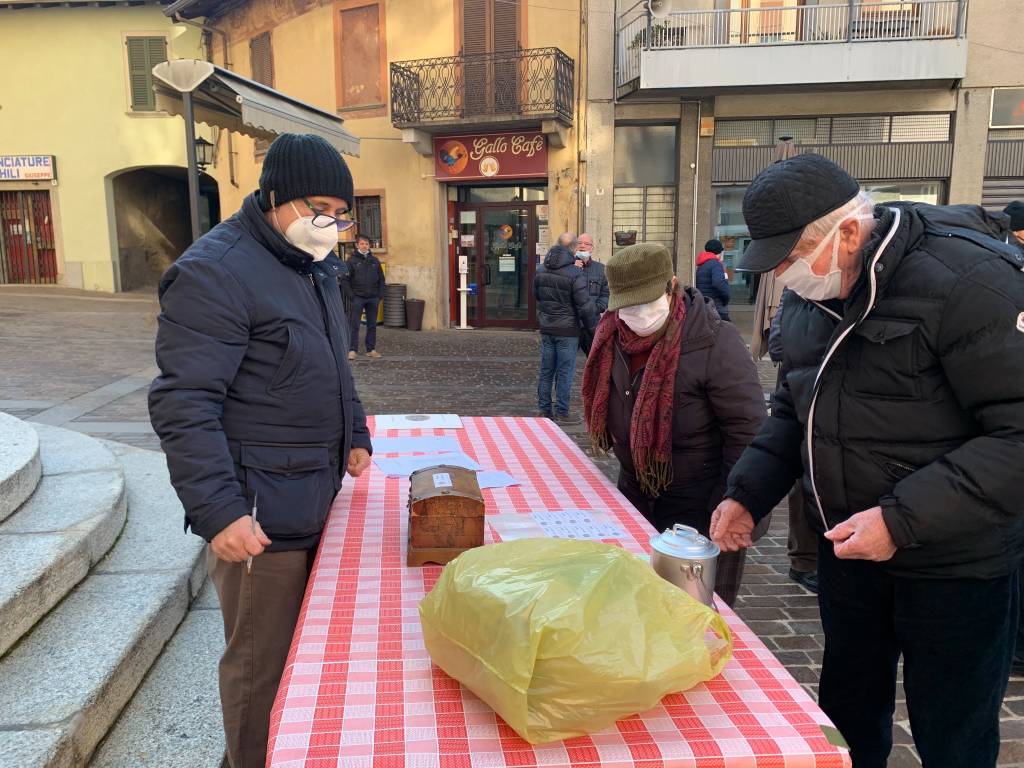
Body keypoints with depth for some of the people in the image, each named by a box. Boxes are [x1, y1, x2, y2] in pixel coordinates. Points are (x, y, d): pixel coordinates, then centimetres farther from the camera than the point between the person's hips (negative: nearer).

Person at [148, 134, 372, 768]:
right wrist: (218, 512, -23)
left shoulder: (315, 269, 15)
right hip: (258, 518, -8)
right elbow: (184, 404, -19)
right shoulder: (216, 272, -15)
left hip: (316, 500, 9)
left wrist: (354, 437, 18)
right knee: (263, 667, 5)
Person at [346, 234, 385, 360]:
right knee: (354, 325, -4)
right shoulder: (351, 260, 0)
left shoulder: (375, 261, 10)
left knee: (372, 325, 8)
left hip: (373, 298, 4)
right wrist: (351, 296, -11)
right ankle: (352, 350, -1)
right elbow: (346, 279, -3)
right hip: (357, 298, -4)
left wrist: (380, 296, 3)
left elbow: (381, 279, 13)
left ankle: (371, 349, 15)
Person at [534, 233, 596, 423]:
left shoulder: (541, 272, 5)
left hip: (546, 329, 6)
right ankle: (561, 413, 6)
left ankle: (544, 411, 19)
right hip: (567, 330, -6)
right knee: (565, 373, 1)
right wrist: (593, 326, -5)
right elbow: (585, 306, -16)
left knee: (546, 371, 12)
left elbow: (536, 295, 20)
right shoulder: (575, 274, -16)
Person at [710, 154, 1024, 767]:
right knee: (847, 717, 22)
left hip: (955, 565, -6)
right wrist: (747, 495, 1)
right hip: (847, 549, 6)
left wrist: (903, 518, -28)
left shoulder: (968, 279, -23)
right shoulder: (811, 297, 1)